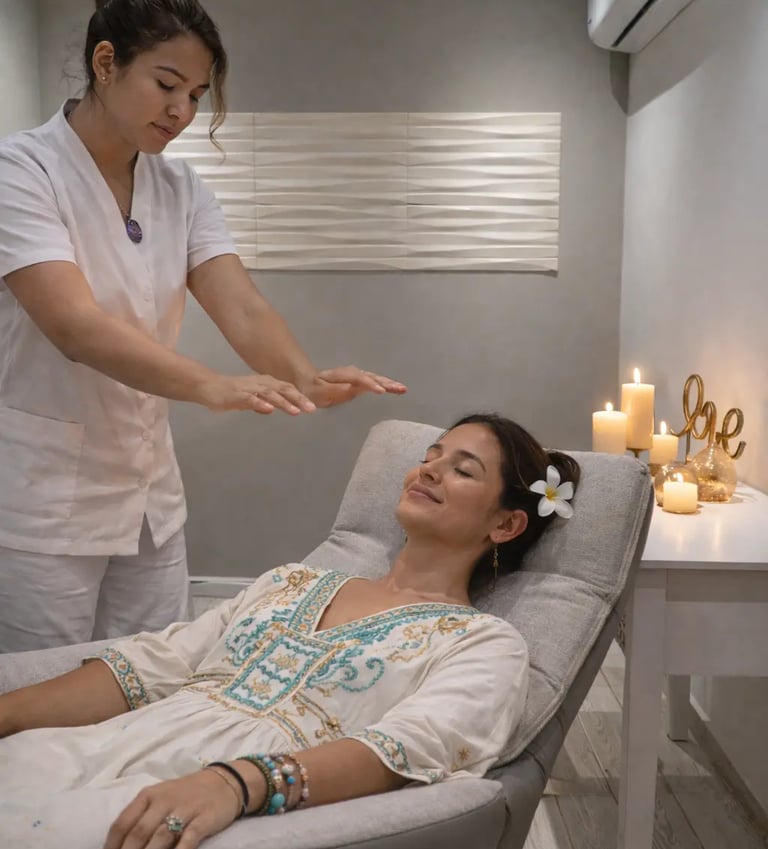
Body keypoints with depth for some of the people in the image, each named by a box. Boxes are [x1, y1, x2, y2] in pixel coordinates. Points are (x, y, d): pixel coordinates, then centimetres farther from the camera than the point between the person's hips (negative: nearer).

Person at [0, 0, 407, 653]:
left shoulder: (181, 189, 4)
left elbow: (243, 308, -9)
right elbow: (74, 325, -28)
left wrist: (308, 379, -29)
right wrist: (209, 385, -42)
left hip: (150, 493, 6)